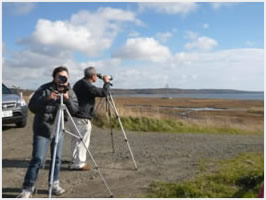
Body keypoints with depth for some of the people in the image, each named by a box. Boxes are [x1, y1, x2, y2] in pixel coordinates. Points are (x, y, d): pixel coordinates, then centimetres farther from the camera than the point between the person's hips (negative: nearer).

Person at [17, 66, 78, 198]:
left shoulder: (70, 92, 2)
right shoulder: (44, 89, -12)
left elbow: (75, 109, -4)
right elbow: (32, 106, -15)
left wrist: (68, 100, -23)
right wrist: (47, 99, -29)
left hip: (59, 130, 5)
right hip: (42, 130, -4)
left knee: (57, 159, 9)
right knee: (37, 160, -8)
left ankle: (54, 184, 25)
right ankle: (27, 189, 1)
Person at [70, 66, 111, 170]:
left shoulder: (78, 83, 13)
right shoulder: (87, 86, -16)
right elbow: (103, 93, -14)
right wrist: (107, 82, -1)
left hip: (74, 115, 10)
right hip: (82, 118, -10)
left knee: (76, 140, 16)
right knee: (83, 140, -2)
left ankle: (75, 161, 25)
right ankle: (79, 163, 2)